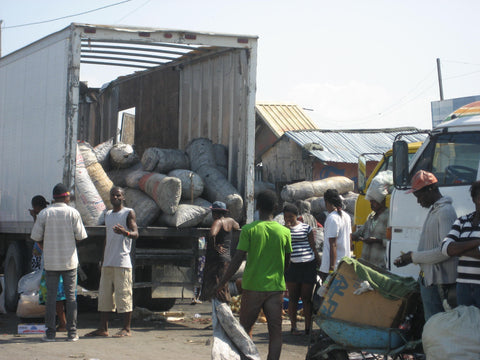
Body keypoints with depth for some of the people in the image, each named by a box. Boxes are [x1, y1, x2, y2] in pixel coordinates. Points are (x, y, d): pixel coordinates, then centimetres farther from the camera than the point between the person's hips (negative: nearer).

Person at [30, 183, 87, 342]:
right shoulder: (73, 213, -4)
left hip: (50, 261, 1)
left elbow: (36, 237, -1)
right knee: (71, 296, 4)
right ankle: (72, 332, 4)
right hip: (69, 260, -1)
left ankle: (50, 332, 3)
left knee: (51, 296, 4)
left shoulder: (44, 214, -2)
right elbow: (81, 236, -5)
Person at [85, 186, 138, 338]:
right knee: (104, 295, 7)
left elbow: (135, 233, -14)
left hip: (122, 262, -7)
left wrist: (125, 232, -36)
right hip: (108, 263, 7)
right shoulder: (108, 215, 20)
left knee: (123, 294, -6)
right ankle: (103, 328, 11)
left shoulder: (129, 213, -1)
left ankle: (126, 329, -2)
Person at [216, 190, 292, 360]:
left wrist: (222, 283, -3)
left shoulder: (249, 230, -8)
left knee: (245, 327, 12)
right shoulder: (284, 232, 0)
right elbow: (287, 262, 10)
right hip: (276, 287, 2)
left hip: (252, 286, -2)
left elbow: (237, 259, -10)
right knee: (275, 330, 4)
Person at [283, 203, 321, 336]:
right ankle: (293, 327, 11)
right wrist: (286, 228, -12)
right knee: (293, 297, 3)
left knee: (307, 298, 1)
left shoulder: (306, 228, 4)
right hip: (291, 266, 1)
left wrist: (320, 265, 4)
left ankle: (308, 328, 5)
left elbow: (313, 248, 7)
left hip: (308, 265, -1)